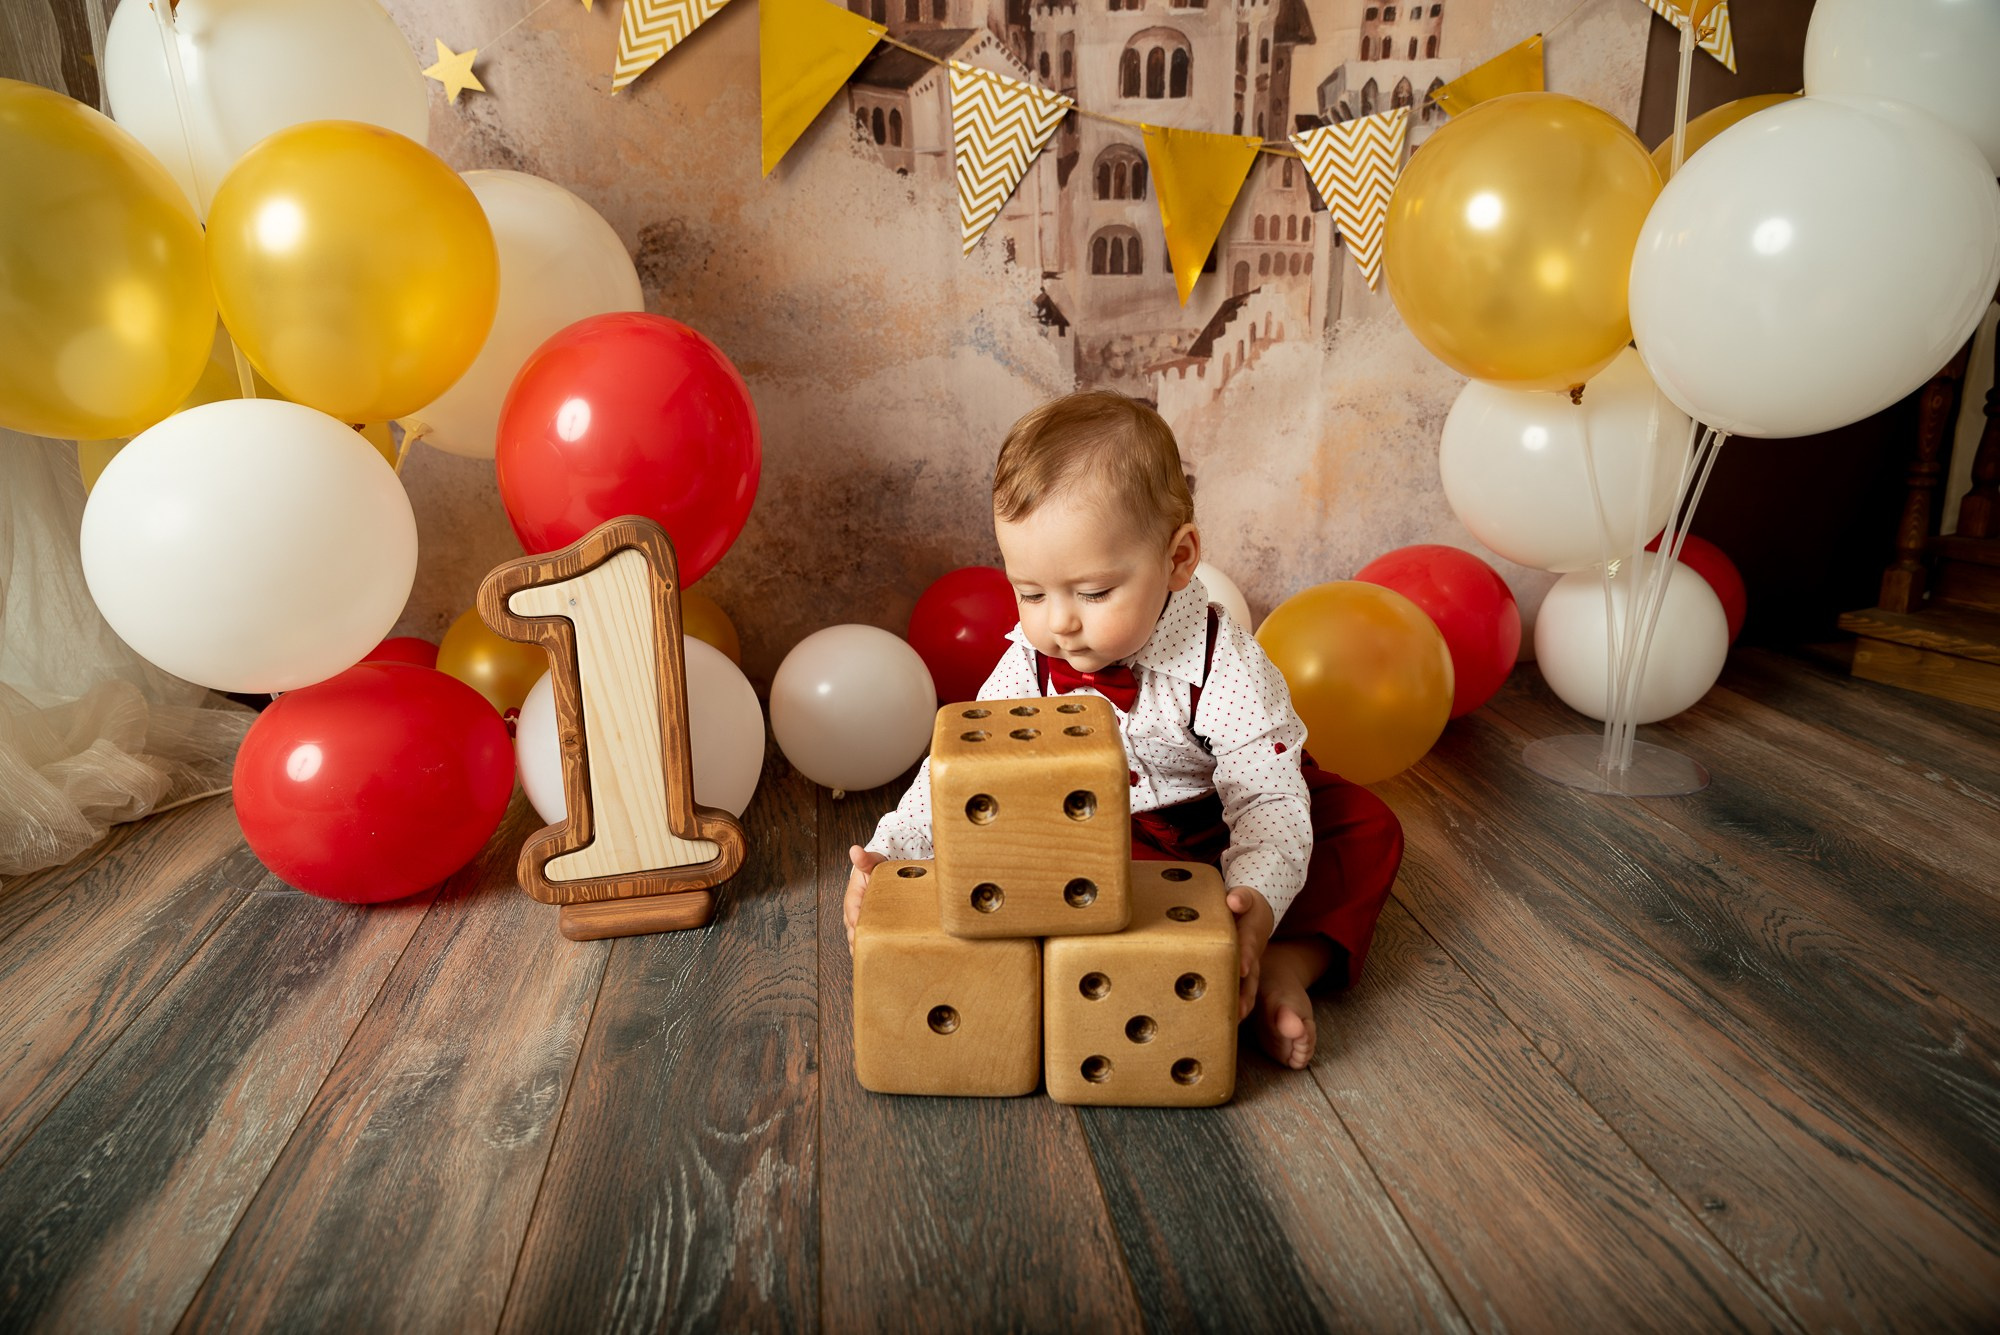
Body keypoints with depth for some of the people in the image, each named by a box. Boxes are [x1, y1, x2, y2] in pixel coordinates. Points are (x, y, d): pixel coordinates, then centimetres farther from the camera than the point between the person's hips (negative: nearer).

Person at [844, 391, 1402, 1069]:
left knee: (1366, 826, -20)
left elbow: (1267, 796, -33)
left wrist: (1258, 900, -52)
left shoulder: (1223, 663, -29)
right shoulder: (1026, 668, -18)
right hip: (1114, 847, 2)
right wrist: (888, 855, -28)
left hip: (1221, 826, -2)